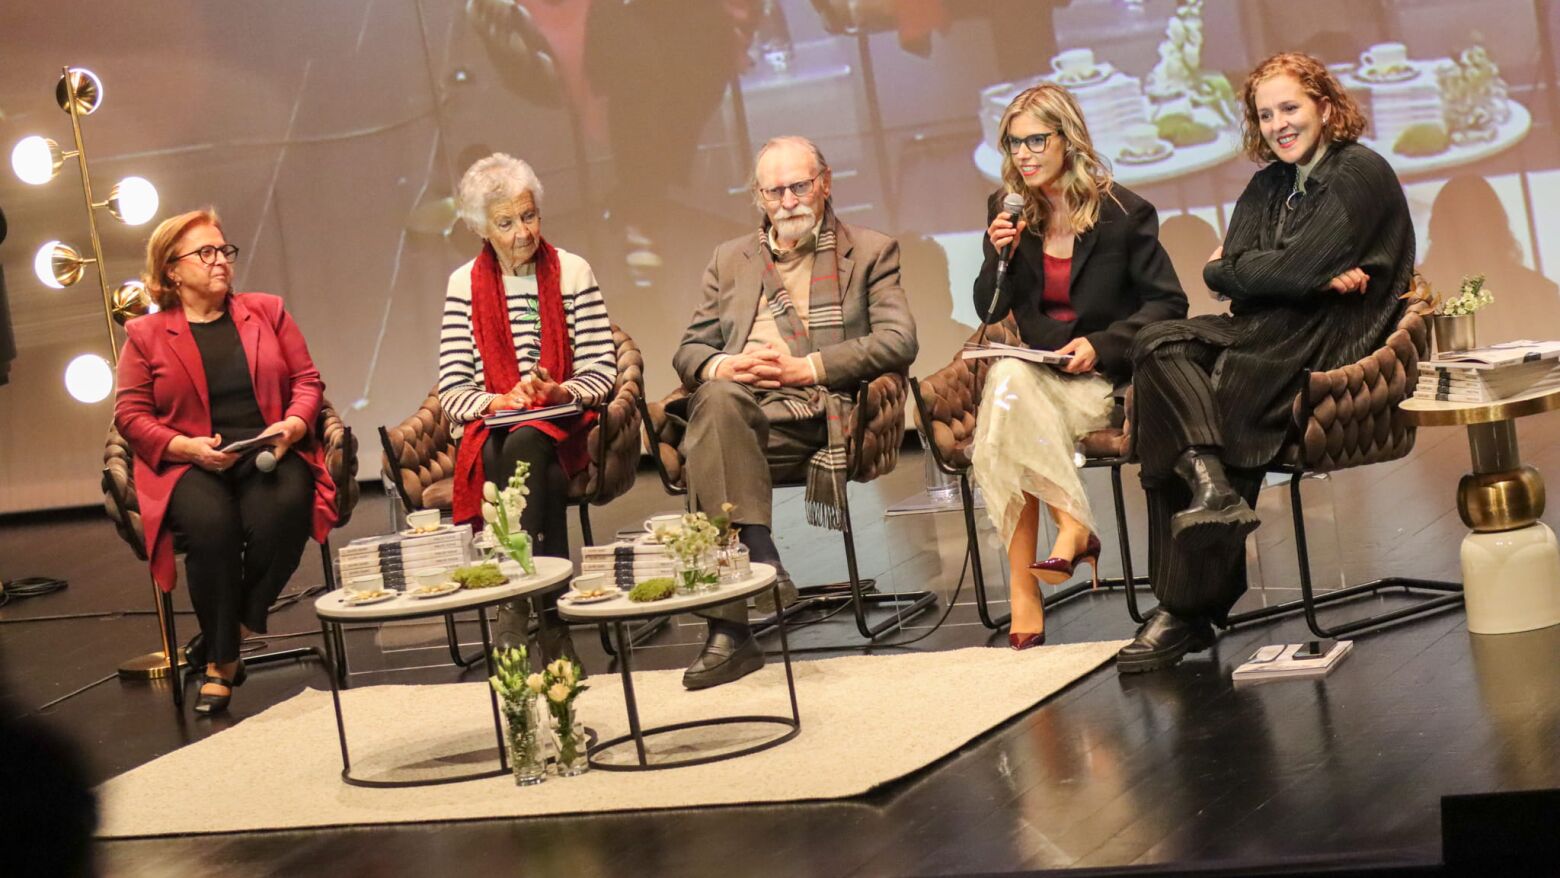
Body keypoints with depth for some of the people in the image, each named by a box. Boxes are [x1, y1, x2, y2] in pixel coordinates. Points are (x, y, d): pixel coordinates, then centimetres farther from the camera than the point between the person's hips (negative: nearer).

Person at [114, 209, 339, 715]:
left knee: (281, 511, -34)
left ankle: (228, 634, -14)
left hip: (272, 456, 2)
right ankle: (222, 661, -19)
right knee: (211, 523, -36)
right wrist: (189, 447, -13)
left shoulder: (267, 312, 17)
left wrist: (291, 426, -7)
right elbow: (130, 415, 3)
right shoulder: (146, 336, 10)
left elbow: (308, 380, 14)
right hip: (188, 465, -2)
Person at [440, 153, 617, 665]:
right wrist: (495, 402, -17)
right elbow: (452, 388, 3)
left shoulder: (571, 273, 5)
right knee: (543, 476, -34)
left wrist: (557, 392, -19)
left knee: (526, 444, -35)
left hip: (562, 429, 0)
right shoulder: (465, 285, 8)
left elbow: (601, 371, 1)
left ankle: (516, 606, -38)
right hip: (492, 433, 1)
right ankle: (550, 616, -37)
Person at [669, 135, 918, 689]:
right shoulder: (730, 260, 29)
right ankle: (760, 565, -44)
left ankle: (730, 627, -39)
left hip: (815, 413, -2)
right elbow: (688, 351, 22)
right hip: (735, 405, 3)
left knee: (712, 438, -35)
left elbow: (899, 341, 2)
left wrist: (806, 368, -9)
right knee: (717, 399, -36)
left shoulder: (870, 252, 18)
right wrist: (724, 366, -4)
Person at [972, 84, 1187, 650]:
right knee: (1005, 380, -33)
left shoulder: (1123, 213, -2)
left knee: (1006, 413, -32)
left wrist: (1102, 345, -13)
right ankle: (1071, 526, -32)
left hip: (1103, 381, -4)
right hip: (1033, 374, 4)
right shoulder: (1007, 211, 9)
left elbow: (1168, 303, -1)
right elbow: (989, 312, 12)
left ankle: (1024, 591, -32)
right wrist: (998, 255, -6)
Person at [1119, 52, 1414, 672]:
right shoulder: (1267, 187, 20)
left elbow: (1297, 272, -14)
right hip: (1267, 335, 7)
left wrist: (1232, 269, 3)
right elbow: (1226, 270, 4)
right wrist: (1307, 275, -11)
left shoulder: (1361, 174, -3)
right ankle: (1209, 481, -34)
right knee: (1159, 345, -18)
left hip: (1330, 346, -7)